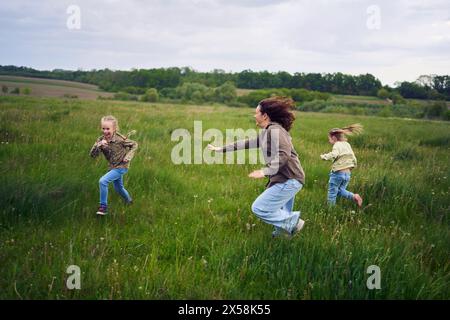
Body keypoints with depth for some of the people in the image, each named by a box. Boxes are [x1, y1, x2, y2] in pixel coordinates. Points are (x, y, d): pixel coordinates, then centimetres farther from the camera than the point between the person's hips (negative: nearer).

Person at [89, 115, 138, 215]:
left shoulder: (119, 139, -22)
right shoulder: (101, 140, -9)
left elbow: (134, 145, -9)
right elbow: (92, 155, -16)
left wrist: (128, 157, -20)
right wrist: (99, 145, -33)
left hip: (121, 166, -7)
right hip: (113, 167, 7)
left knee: (103, 181, -21)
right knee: (118, 188, 24)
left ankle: (103, 206, -9)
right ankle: (128, 200, 54)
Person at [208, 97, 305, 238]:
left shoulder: (275, 130, -13)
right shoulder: (266, 132, 17)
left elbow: (284, 154, -25)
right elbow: (247, 143, 23)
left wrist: (265, 171, -26)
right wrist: (221, 149, 25)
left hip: (288, 181, -10)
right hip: (286, 180, 10)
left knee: (259, 208, -7)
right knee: (281, 215, 16)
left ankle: (292, 222, -1)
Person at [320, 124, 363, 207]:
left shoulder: (337, 145, -9)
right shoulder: (347, 144, 14)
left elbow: (334, 154, -31)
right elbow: (354, 160, 15)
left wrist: (324, 156, -17)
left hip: (338, 173, -7)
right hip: (347, 174, 7)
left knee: (332, 193, 5)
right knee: (341, 190, 18)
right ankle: (354, 196, -3)